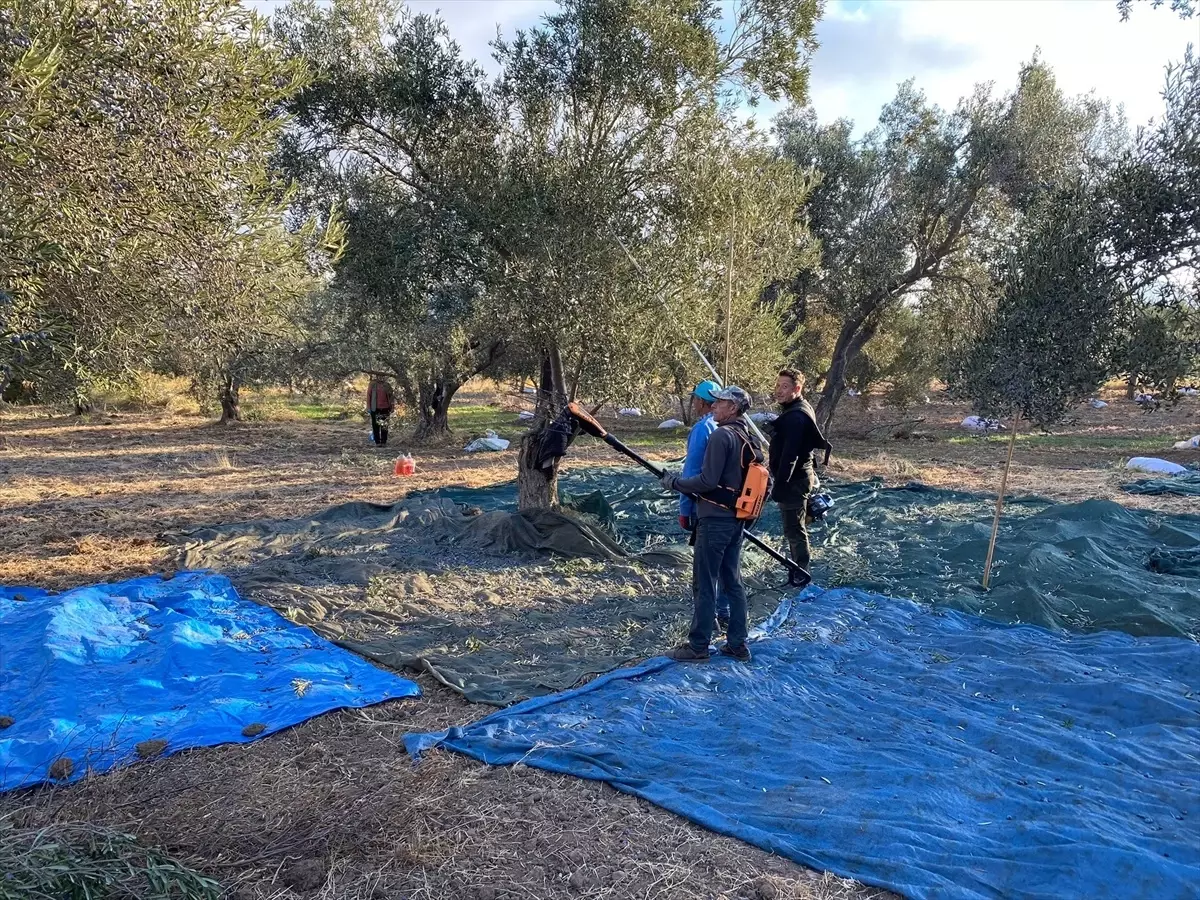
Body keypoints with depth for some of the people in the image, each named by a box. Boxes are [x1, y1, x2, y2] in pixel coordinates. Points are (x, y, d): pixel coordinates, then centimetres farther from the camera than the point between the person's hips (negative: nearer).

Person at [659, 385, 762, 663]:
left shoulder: (722, 435, -17)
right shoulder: (750, 438, 10)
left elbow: (707, 481, -21)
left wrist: (675, 482, -9)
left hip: (715, 520, -9)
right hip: (737, 520, 9)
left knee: (705, 584, -1)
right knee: (733, 581, 14)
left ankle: (697, 646, 7)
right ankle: (738, 644, 20)